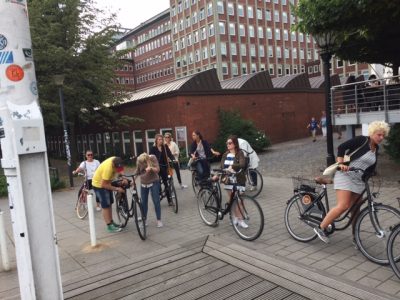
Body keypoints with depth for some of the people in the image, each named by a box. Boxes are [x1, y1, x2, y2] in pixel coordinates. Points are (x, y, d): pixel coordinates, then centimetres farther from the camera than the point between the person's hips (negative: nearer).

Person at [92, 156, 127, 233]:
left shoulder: (116, 161, -18)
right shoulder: (108, 168, -38)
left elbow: (120, 170, 2)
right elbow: (104, 185, -33)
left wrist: (124, 179, -16)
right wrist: (117, 189, -29)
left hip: (106, 183, 8)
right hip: (99, 184, -8)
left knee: (109, 204, 14)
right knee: (106, 206, -5)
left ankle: (111, 222, 24)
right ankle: (109, 226, 2)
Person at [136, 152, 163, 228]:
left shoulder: (153, 158, -15)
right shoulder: (139, 160, -8)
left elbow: (157, 170, -18)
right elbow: (138, 171, 7)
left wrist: (151, 168, -37)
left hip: (153, 182, -3)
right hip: (143, 183, 3)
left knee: (156, 201, -3)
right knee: (143, 202, 6)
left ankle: (159, 220, 7)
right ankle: (144, 220, 20)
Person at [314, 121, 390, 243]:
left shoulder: (376, 148, 11)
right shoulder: (361, 140, -11)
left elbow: (371, 167, 14)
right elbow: (341, 147, -16)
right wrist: (341, 163, -26)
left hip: (358, 180, 7)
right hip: (345, 175, -7)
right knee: (343, 206, -17)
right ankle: (321, 228, -5)